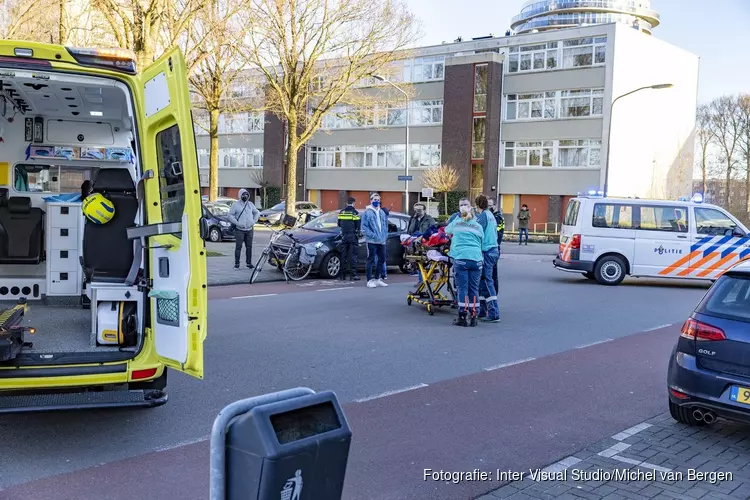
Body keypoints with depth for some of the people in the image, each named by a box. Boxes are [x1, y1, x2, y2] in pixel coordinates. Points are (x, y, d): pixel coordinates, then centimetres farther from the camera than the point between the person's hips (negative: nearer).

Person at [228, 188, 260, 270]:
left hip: (249, 229, 4)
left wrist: (254, 221, 8)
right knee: (238, 247, -5)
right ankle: (237, 263, -1)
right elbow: (229, 215, -3)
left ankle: (249, 263, 12)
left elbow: (257, 213, 22)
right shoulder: (235, 204, -1)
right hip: (239, 230, -4)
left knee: (249, 246, 5)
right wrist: (236, 223, -12)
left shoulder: (250, 204, 12)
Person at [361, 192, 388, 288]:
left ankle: (377, 279, 24)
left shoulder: (382, 212, 15)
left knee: (382, 260, 11)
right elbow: (364, 226, -10)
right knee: (371, 260, -4)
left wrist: (385, 235, 9)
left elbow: (385, 225, 22)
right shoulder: (367, 212, -5)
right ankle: (369, 281, 0)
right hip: (372, 241, -7)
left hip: (382, 241, 7)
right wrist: (372, 235, -16)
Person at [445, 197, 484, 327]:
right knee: (474, 289, 6)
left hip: (460, 258, -2)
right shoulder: (478, 226, 13)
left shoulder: (455, 223, 10)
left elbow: (447, 231, 28)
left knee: (462, 288, 0)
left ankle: (462, 317, -2)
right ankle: (473, 318, 8)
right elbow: (481, 241, 13)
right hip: (476, 259, 2)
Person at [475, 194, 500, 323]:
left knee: (487, 281, -7)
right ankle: (482, 311, 20)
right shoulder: (491, 215, 16)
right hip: (493, 250, 9)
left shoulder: (483, 216, -10)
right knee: (483, 281, 14)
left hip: (486, 251, -9)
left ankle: (494, 314, -9)